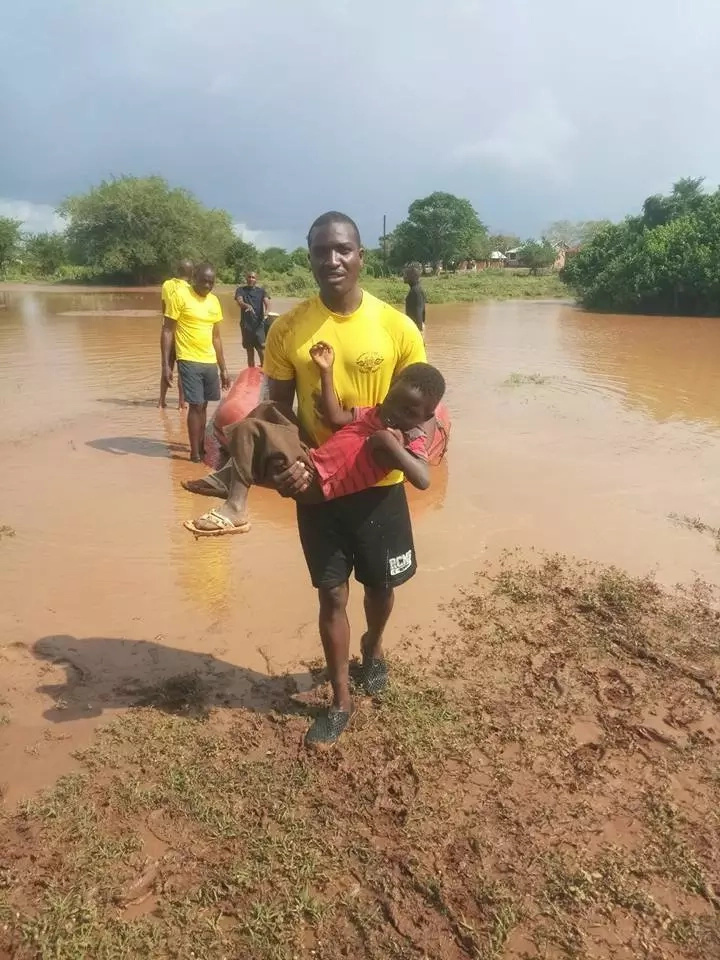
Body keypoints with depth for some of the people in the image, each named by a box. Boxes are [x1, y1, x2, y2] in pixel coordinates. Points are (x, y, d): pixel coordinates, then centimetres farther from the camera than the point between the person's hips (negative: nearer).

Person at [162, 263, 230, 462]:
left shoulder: (214, 301, 10)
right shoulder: (180, 295, -7)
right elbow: (167, 331, -7)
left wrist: (223, 369, 16)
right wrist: (165, 365, -13)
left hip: (210, 362, 5)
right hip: (189, 361, -5)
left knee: (203, 405, 12)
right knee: (195, 405, -6)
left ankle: (201, 446, 24)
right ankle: (195, 453, 3)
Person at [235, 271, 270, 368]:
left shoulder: (261, 291, 7)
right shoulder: (240, 290, 5)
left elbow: (267, 302, -10)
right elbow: (239, 302, -14)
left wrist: (266, 311, -33)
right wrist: (247, 305, -38)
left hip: (259, 324, -1)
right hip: (246, 324, 1)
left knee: (262, 347, -14)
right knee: (249, 350, 9)